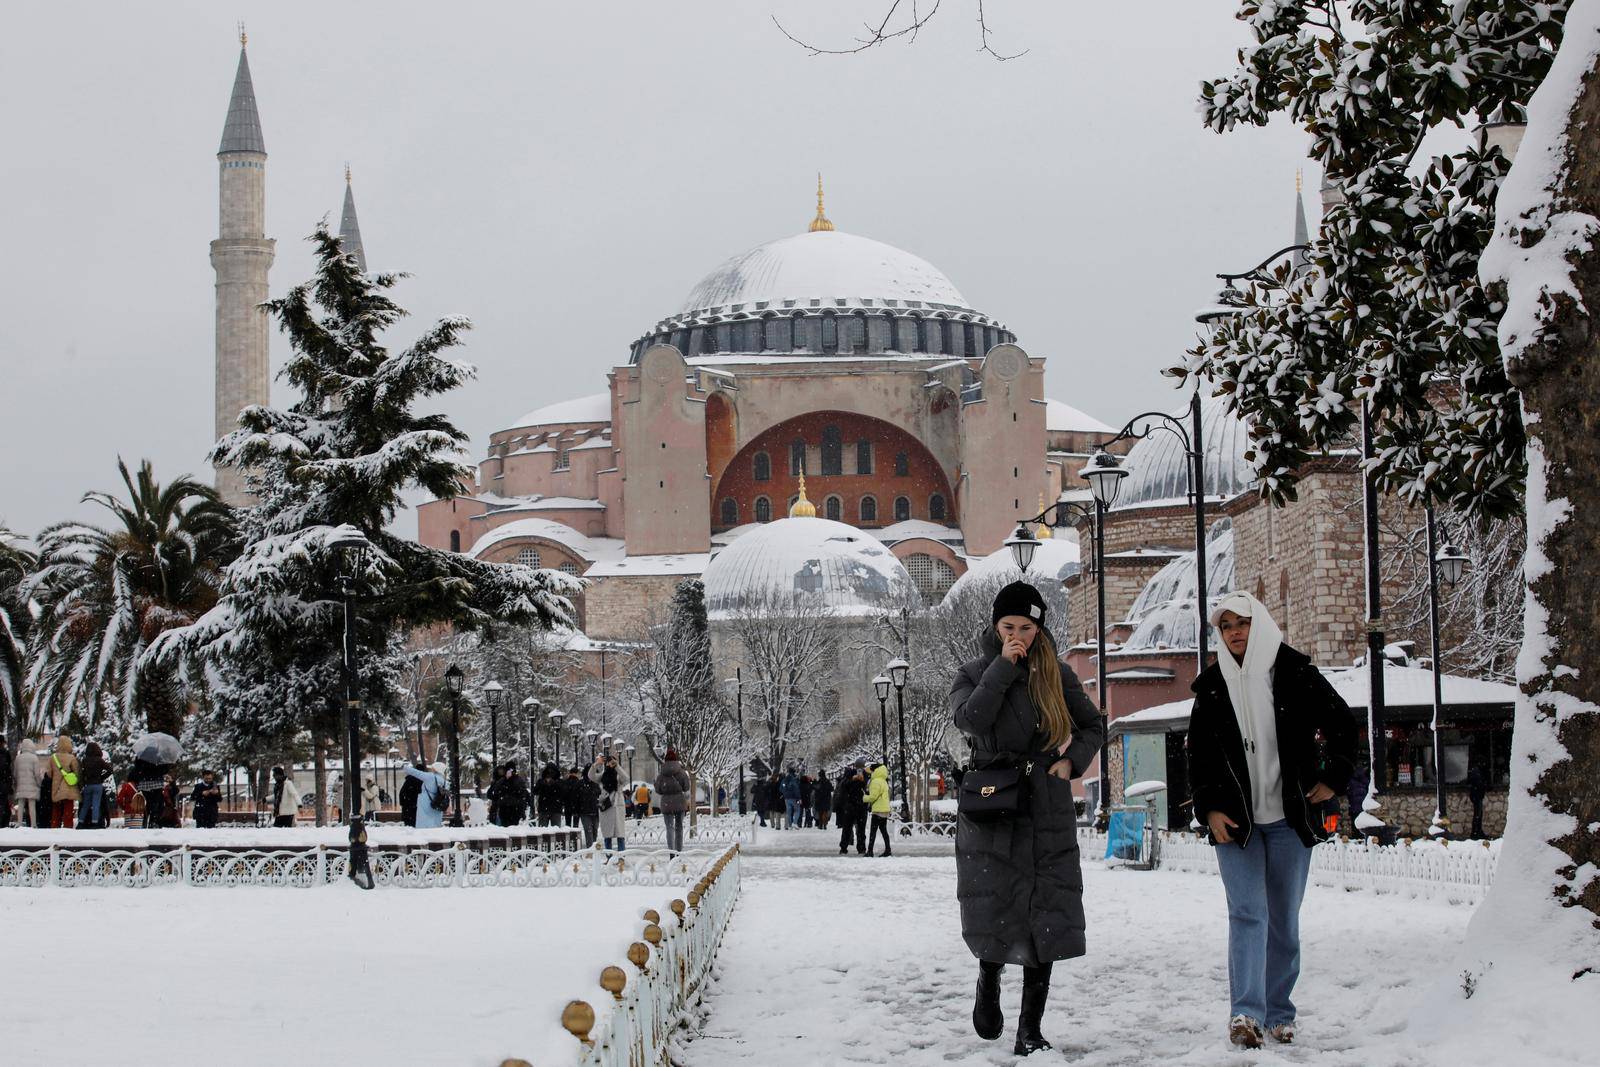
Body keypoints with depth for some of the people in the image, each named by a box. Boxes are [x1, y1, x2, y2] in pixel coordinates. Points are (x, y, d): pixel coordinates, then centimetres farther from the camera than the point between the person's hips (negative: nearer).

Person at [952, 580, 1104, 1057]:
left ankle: (1031, 1030, 4)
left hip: (1048, 811, 1)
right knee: (992, 908, -4)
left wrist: (1072, 761, 1)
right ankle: (989, 978, 30)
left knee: (1045, 919, -2)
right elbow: (969, 719, -16)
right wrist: (1004, 666, -14)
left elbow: (1093, 727, 19)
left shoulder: (1056, 674, 8)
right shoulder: (974, 673, 5)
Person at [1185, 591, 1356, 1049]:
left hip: (1289, 819, 0)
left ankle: (1279, 1014, 18)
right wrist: (1209, 808, -2)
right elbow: (1198, 753, 8)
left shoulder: (1295, 672, -1)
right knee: (1248, 914, -13)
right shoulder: (1211, 685, 5)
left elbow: (1342, 724, 8)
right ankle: (1246, 1013, -19)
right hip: (1234, 821, 0)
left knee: (1284, 920, 8)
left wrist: (1333, 779, 4)